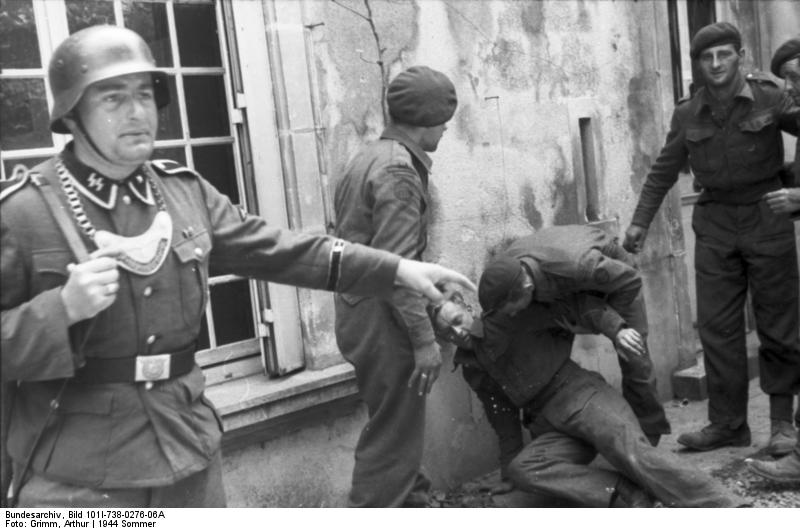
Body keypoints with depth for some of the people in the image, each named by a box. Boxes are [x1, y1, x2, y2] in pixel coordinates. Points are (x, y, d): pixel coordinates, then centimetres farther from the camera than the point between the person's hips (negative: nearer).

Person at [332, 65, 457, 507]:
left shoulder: (368, 157, 12)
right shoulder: (398, 170, -18)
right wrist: (424, 338, -21)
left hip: (359, 311, 10)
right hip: (382, 319, -10)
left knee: (400, 421, 22)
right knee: (393, 433, 1)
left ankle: (411, 501, 37)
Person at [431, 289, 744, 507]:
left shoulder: (510, 318, 1)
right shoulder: (471, 368, 16)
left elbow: (574, 305, -3)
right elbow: (502, 415, 22)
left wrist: (615, 328, -17)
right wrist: (510, 460, 20)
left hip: (581, 394, -4)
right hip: (550, 430, 5)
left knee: (633, 454, -31)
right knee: (520, 470, -27)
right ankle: (626, 495, -36)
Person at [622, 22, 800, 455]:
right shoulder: (687, 114, 4)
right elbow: (663, 171, 10)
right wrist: (640, 221, 7)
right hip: (715, 224, 3)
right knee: (717, 326, 1)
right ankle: (727, 423, 10)